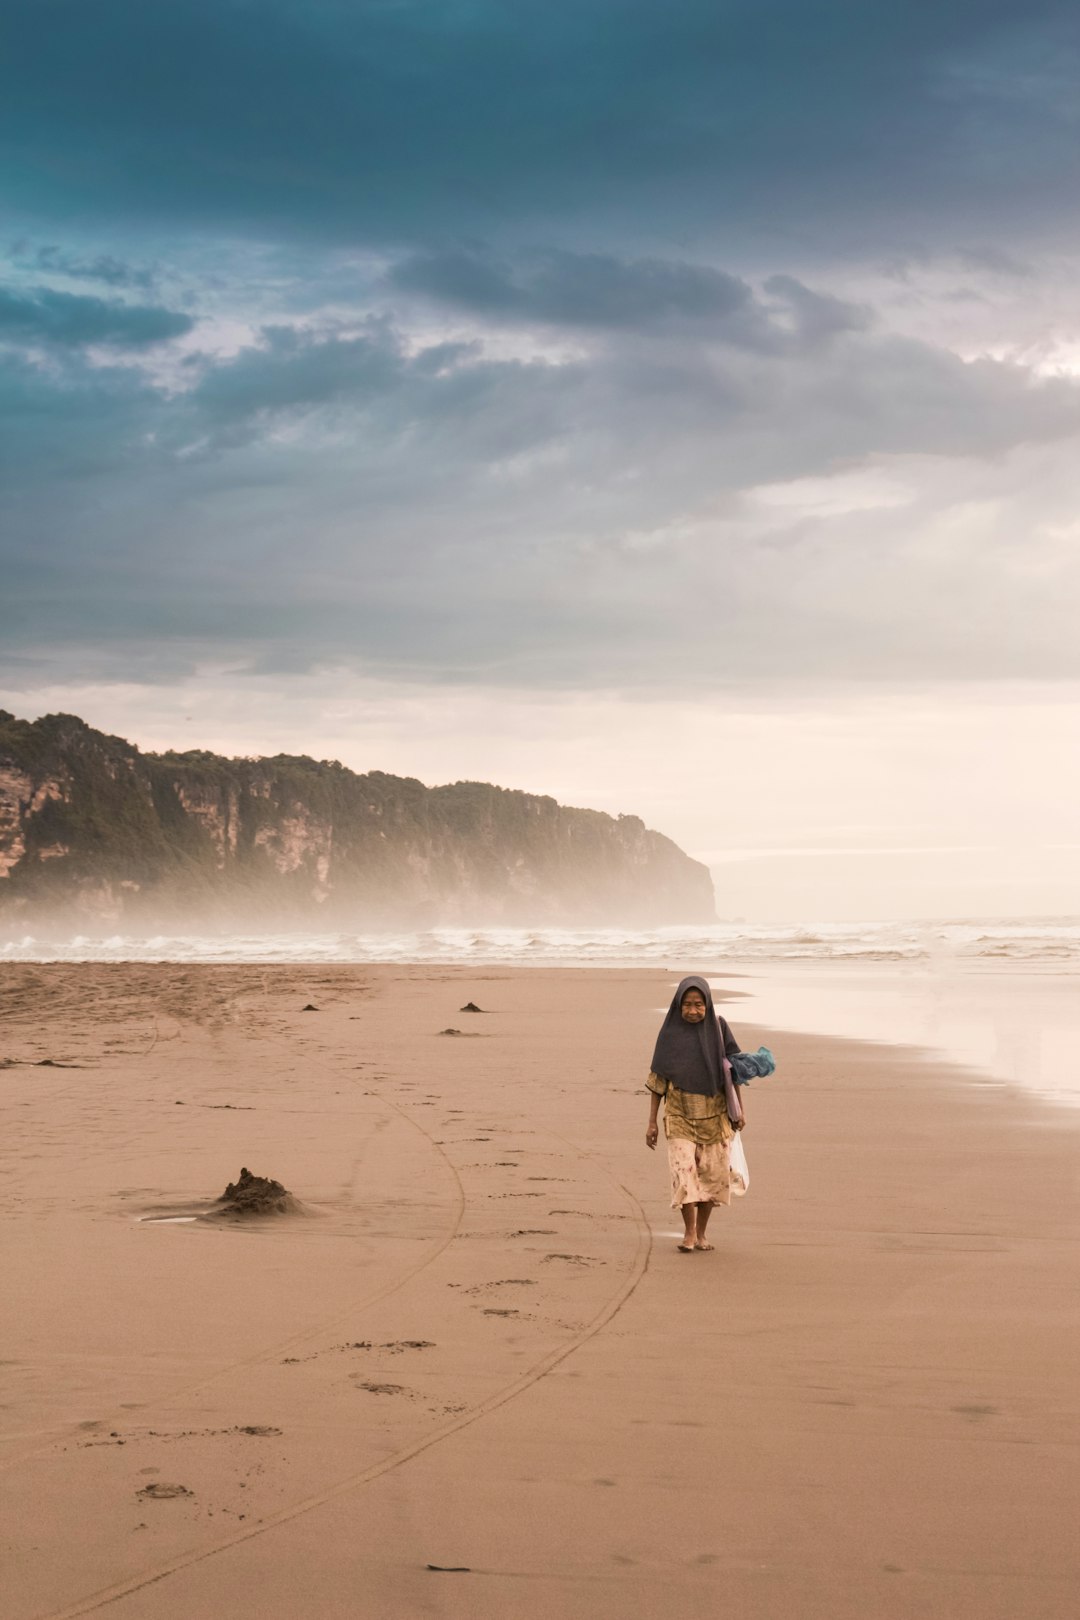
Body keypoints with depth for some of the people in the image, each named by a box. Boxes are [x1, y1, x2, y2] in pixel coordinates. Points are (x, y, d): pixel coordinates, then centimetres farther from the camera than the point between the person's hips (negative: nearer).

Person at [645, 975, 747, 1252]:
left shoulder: (718, 1026, -2)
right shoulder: (669, 1032, -3)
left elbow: (732, 1070, 5)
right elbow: (657, 1079, 1)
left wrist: (739, 1109, 2)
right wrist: (652, 1122, 0)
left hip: (714, 1114, 1)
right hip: (680, 1115, -1)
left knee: (711, 1174, 3)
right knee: (683, 1170, -15)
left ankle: (701, 1232, 19)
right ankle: (689, 1232, -2)